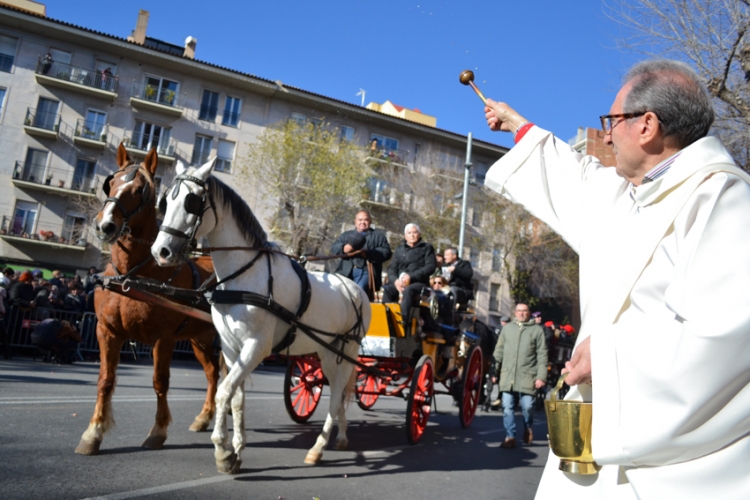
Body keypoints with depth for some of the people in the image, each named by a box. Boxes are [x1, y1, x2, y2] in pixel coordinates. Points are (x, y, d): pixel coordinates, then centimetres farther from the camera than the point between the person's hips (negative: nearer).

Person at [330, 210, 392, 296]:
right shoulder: (346, 235, 30)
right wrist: (344, 248, -10)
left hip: (366, 272, -3)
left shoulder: (379, 235, 22)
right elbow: (333, 248, 14)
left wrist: (368, 254, -11)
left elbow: (386, 252, 5)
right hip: (346, 271, 3)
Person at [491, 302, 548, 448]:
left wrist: (541, 376, -7)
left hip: (527, 376, -2)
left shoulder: (537, 330, 4)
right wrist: (494, 371, 8)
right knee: (507, 407, 1)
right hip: (507, 375, 3)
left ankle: (528, 428, 26)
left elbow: (542, 355, 0)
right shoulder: (507, 328, 12)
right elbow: (498, 351, 14)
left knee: (527, 406, -3)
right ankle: (510, 437, 11)